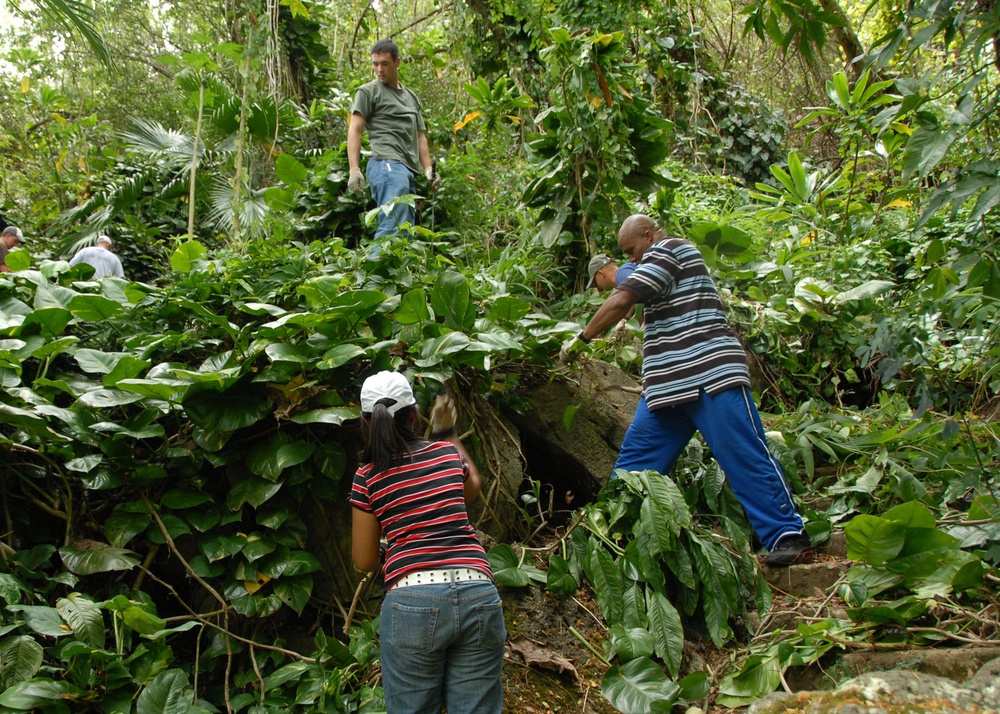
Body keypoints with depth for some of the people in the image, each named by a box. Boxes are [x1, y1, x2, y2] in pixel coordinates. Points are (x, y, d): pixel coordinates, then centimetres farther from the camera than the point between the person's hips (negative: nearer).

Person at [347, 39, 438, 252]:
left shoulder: (411, 96, 28)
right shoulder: (368, 91, 8)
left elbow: (419, 136, 28)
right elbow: (354, 130, 0)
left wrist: (428, 168, 14)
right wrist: (354, 169, -13)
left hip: (409, 169, 7)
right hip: (387, 164, -7)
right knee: (393, 228, -22)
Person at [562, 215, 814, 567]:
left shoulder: (669, 249, -4)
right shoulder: (665, 266, 27)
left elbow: (620, 302, -12)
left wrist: (580, 339, -2)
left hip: (711, 377, -10)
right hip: (666, 388, 10)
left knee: (746, 458, -9)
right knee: (632, 463, 7)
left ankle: (788, 538, -5)